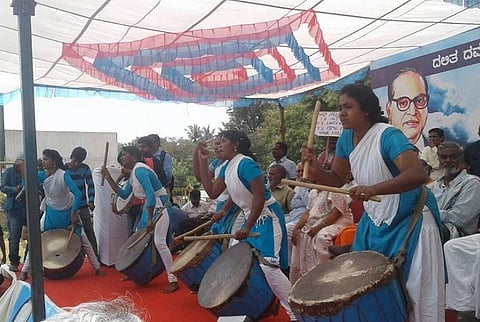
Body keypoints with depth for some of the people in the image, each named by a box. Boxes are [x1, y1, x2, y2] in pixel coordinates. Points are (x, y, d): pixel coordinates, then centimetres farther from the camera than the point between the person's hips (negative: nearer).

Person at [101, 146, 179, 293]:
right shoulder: (133, 173, 13)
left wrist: (150, 220, -27)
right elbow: (123, 194, 16)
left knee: (159, 242, -19)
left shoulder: (140, 170, -18)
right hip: (149, 205, 11)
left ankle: (173, 281, -16)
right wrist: (108, 178, 11)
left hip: (160, 205, -11)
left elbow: (151, 194, -26)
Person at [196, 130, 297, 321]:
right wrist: (203, 161, 3)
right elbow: (212, 192, 6)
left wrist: (247, 227, -25)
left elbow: (260, 198, -25)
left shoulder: (246, 163, -20)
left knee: (268, 265, -17)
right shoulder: (227, 167, 8)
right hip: (252, 218, 10)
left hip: (267, 218, -10)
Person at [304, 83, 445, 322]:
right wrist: (317, 172, -16)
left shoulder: (388, 136, -25)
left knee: (415, 292, 3)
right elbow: (338, 179, 5)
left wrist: (374, 189, -53)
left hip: (409, 219, -7)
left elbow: (417, 174, -38)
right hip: (374, 221, 7)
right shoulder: (346, 138, -3)